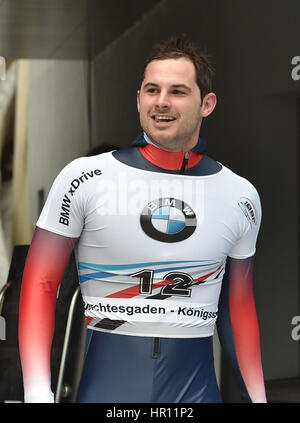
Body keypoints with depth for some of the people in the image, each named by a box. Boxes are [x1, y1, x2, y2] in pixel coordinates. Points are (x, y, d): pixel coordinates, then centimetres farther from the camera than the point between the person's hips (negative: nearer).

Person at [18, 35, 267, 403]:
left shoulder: (240, 196, 2)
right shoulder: (84, 178, -6)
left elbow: (238, 309, 10)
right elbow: (40, 284, -5)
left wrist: (256, 397, 8)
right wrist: (37, 393, -13)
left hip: (195, 387, 2)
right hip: (105, 385, -2)